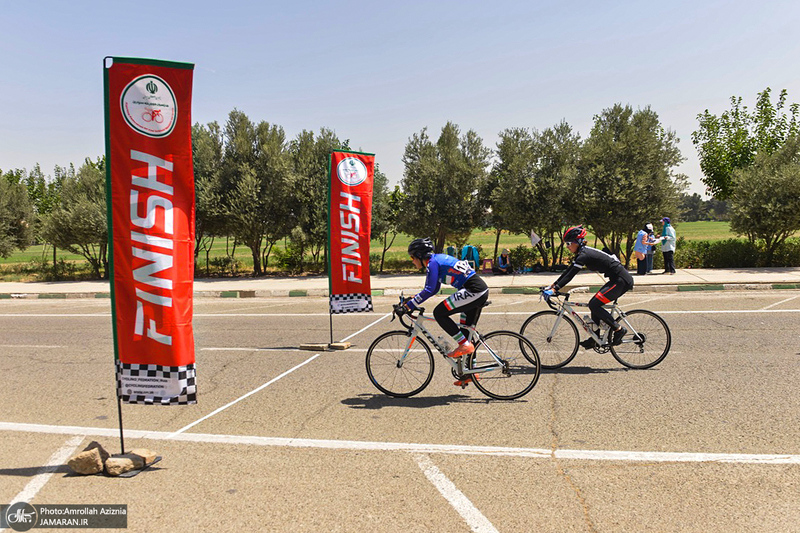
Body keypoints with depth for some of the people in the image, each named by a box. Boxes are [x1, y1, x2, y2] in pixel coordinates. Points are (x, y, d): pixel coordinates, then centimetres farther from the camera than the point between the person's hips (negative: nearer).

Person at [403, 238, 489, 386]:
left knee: (439, 313, -9)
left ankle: (464, 345, -6)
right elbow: (432, 289, 26)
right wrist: (412, 298, 23)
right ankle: (470, 372, 20)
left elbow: (429, 290, -17)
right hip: (482, 291, 10)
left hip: (473, 291, -10)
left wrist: (408, 305, -12)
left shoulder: (433, 262, -9)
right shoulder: (438, 259, 20)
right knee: (466, 330, 15)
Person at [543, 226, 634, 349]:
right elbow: (568, 272, 15)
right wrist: (552, 286, 12)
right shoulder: (581, 253, 11)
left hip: (621, 281, -10)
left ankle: (619, 329, -3)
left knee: (594, 305, -13)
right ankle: (594, 340, 18)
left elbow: (570, 275, -24)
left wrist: (554, 289, -26)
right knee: (595, 304, 11)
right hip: (618, 279, 10)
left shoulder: (584, 255, -18)